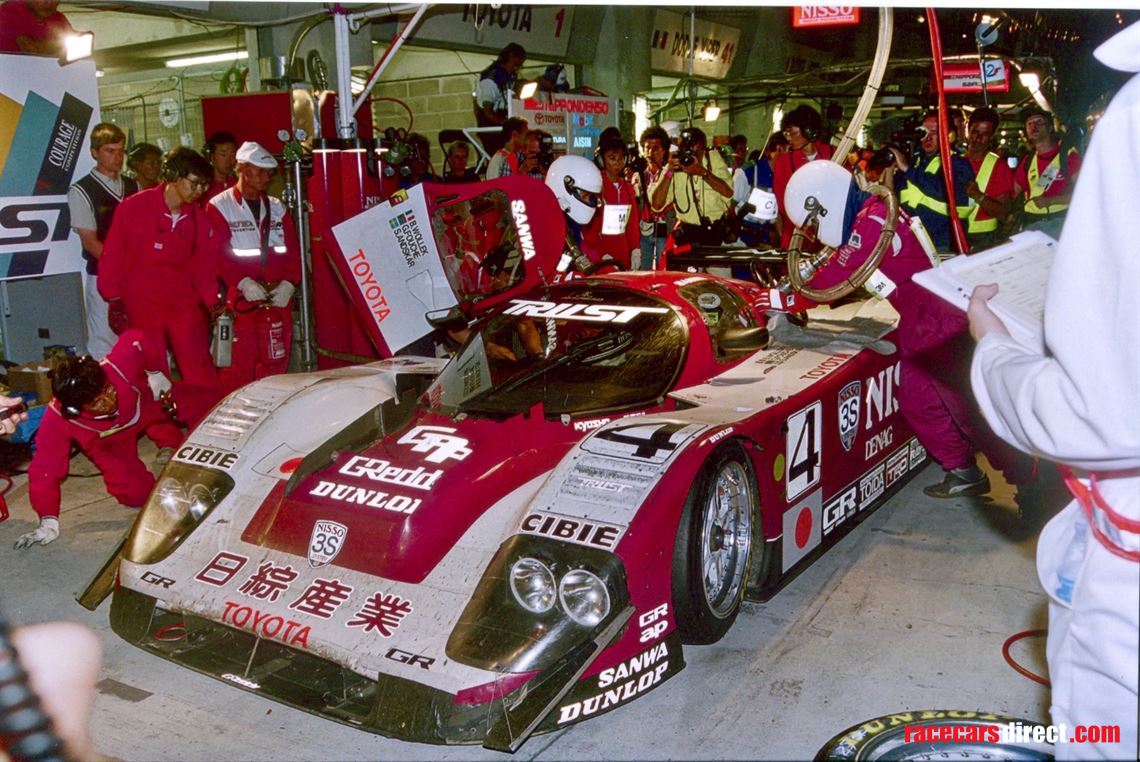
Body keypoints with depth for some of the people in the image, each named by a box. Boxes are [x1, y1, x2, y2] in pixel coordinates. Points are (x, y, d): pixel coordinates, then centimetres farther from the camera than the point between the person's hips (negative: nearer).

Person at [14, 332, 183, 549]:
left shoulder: (119, 365, -45)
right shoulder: (57, 420, -43)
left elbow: (137, 340, -24)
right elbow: (45, 469, -36)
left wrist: (156, 373, -14)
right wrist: (48, 522, -39)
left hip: (144, 405, 2)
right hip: (107, 444, -2)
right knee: (135, 495, -9)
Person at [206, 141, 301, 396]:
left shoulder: (277, 208, 16)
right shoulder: (219, 207, 1)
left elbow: (293, 250, 9)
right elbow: (218, 254, -9)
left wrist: (288, 283, -8)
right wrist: (242, 282, -22)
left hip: (278, 299, 5)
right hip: (238, 299, -4)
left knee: (275, 363, 7)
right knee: (237, 366, -6)